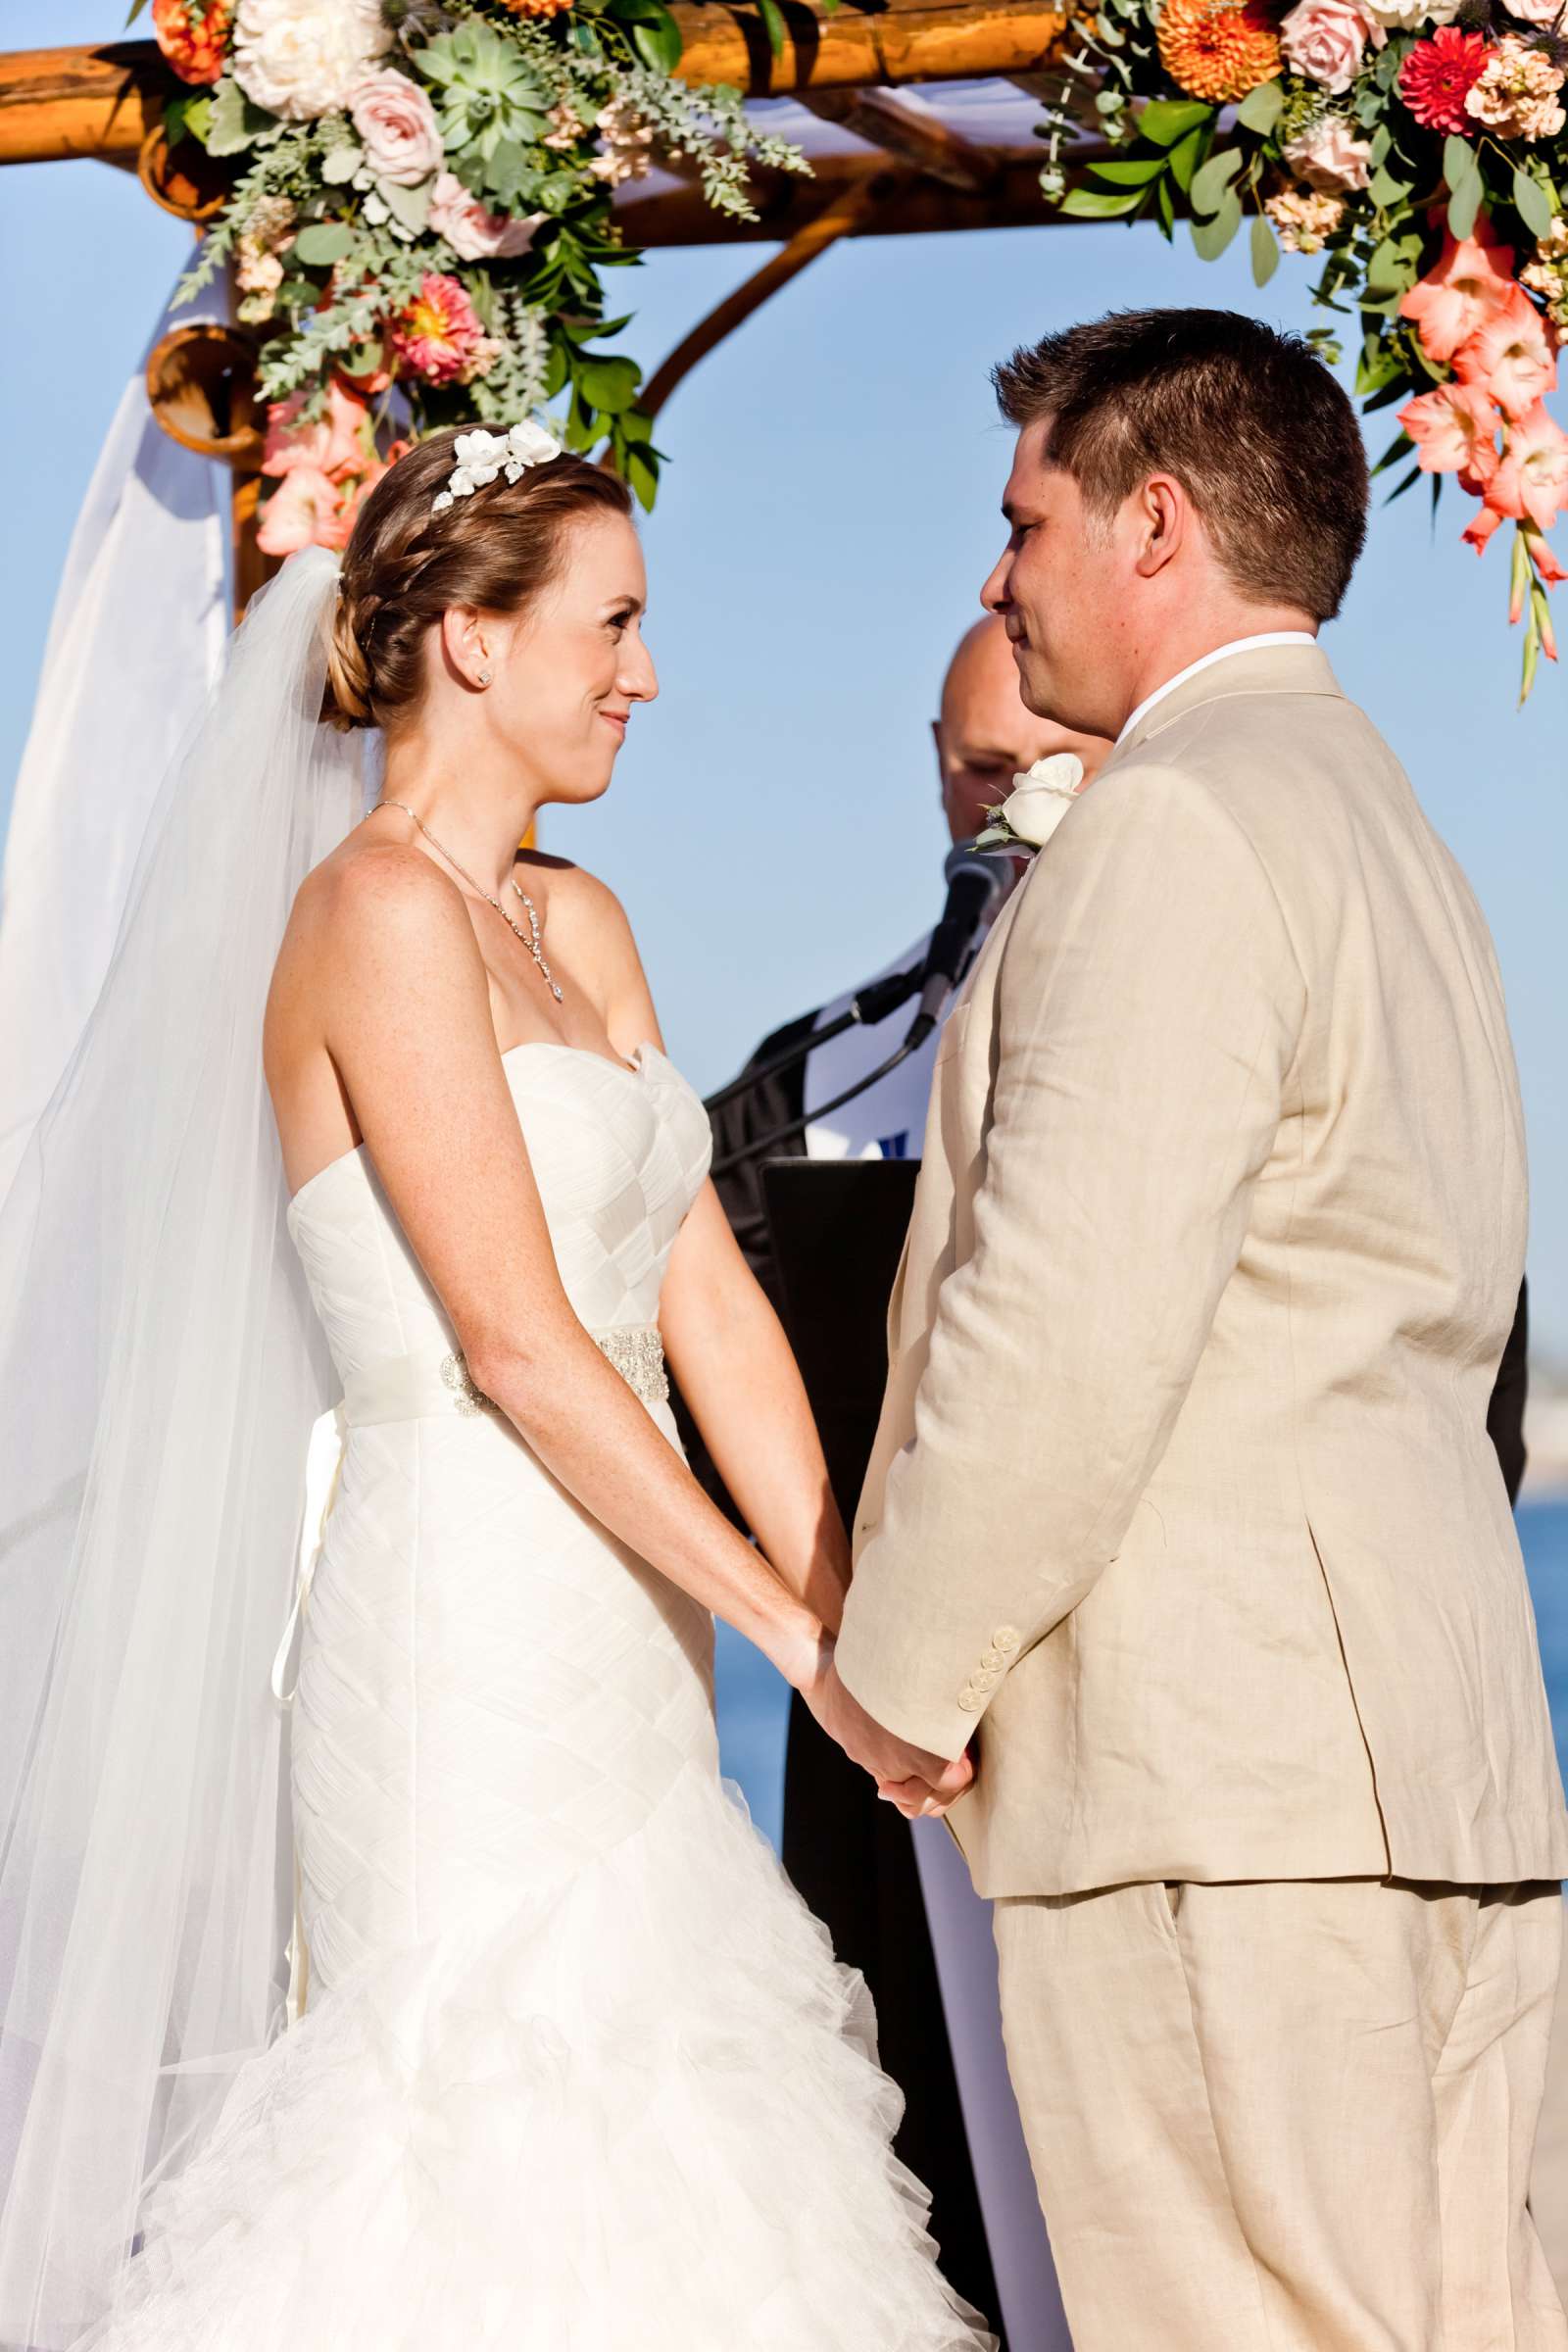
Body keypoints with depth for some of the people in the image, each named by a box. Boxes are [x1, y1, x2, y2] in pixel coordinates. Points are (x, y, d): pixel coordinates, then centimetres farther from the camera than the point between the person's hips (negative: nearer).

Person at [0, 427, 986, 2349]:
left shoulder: (576, 925, 15)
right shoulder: (379, 910, -11)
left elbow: (709, 1305, 10)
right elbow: (516, 1341, -17)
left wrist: (857, 1611, 1)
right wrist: (799, 1631, -15)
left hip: (613, 1665, 8)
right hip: (474, 1649, -8)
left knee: (634, 2173, 10)